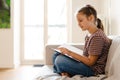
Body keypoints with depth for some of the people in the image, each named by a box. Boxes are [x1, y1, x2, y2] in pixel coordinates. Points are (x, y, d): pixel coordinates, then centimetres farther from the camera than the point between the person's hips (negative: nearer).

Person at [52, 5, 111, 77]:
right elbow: (86, 55, 11)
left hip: (93, 70, -10)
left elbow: (90, 62, -21)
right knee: (56, 54, 9)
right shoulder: (88, 36, 10)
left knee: (60, 61, -23)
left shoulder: (97, 36, -20)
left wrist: (70, 53, -19)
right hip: (87, 66, 10)